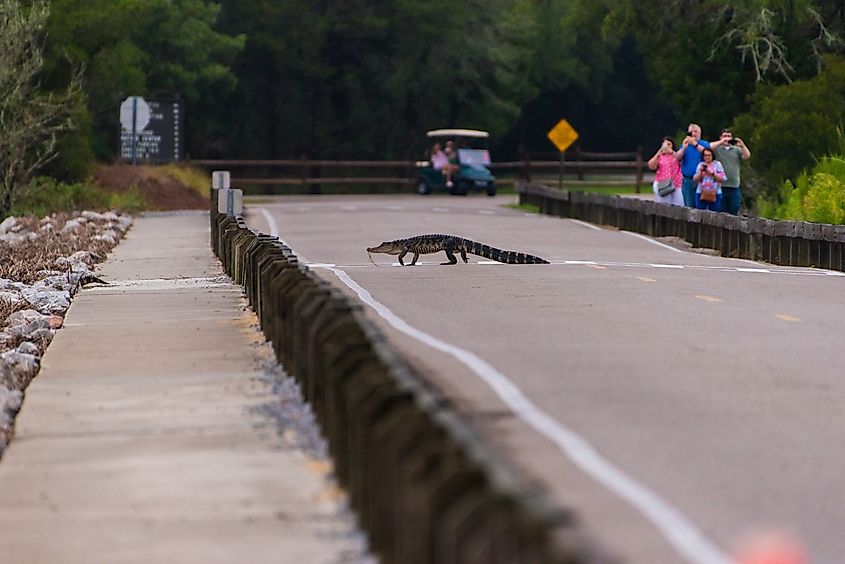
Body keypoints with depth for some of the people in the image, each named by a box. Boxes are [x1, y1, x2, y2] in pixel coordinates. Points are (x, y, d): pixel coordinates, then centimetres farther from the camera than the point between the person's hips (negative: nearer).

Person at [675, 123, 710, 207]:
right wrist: (684, 148, -15)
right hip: (687, 180, 3)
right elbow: (677, 157, 1)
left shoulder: (704, 144, 6)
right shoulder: (684, 144, 14)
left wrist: (695, 144, -22)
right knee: (689, 206, 3)